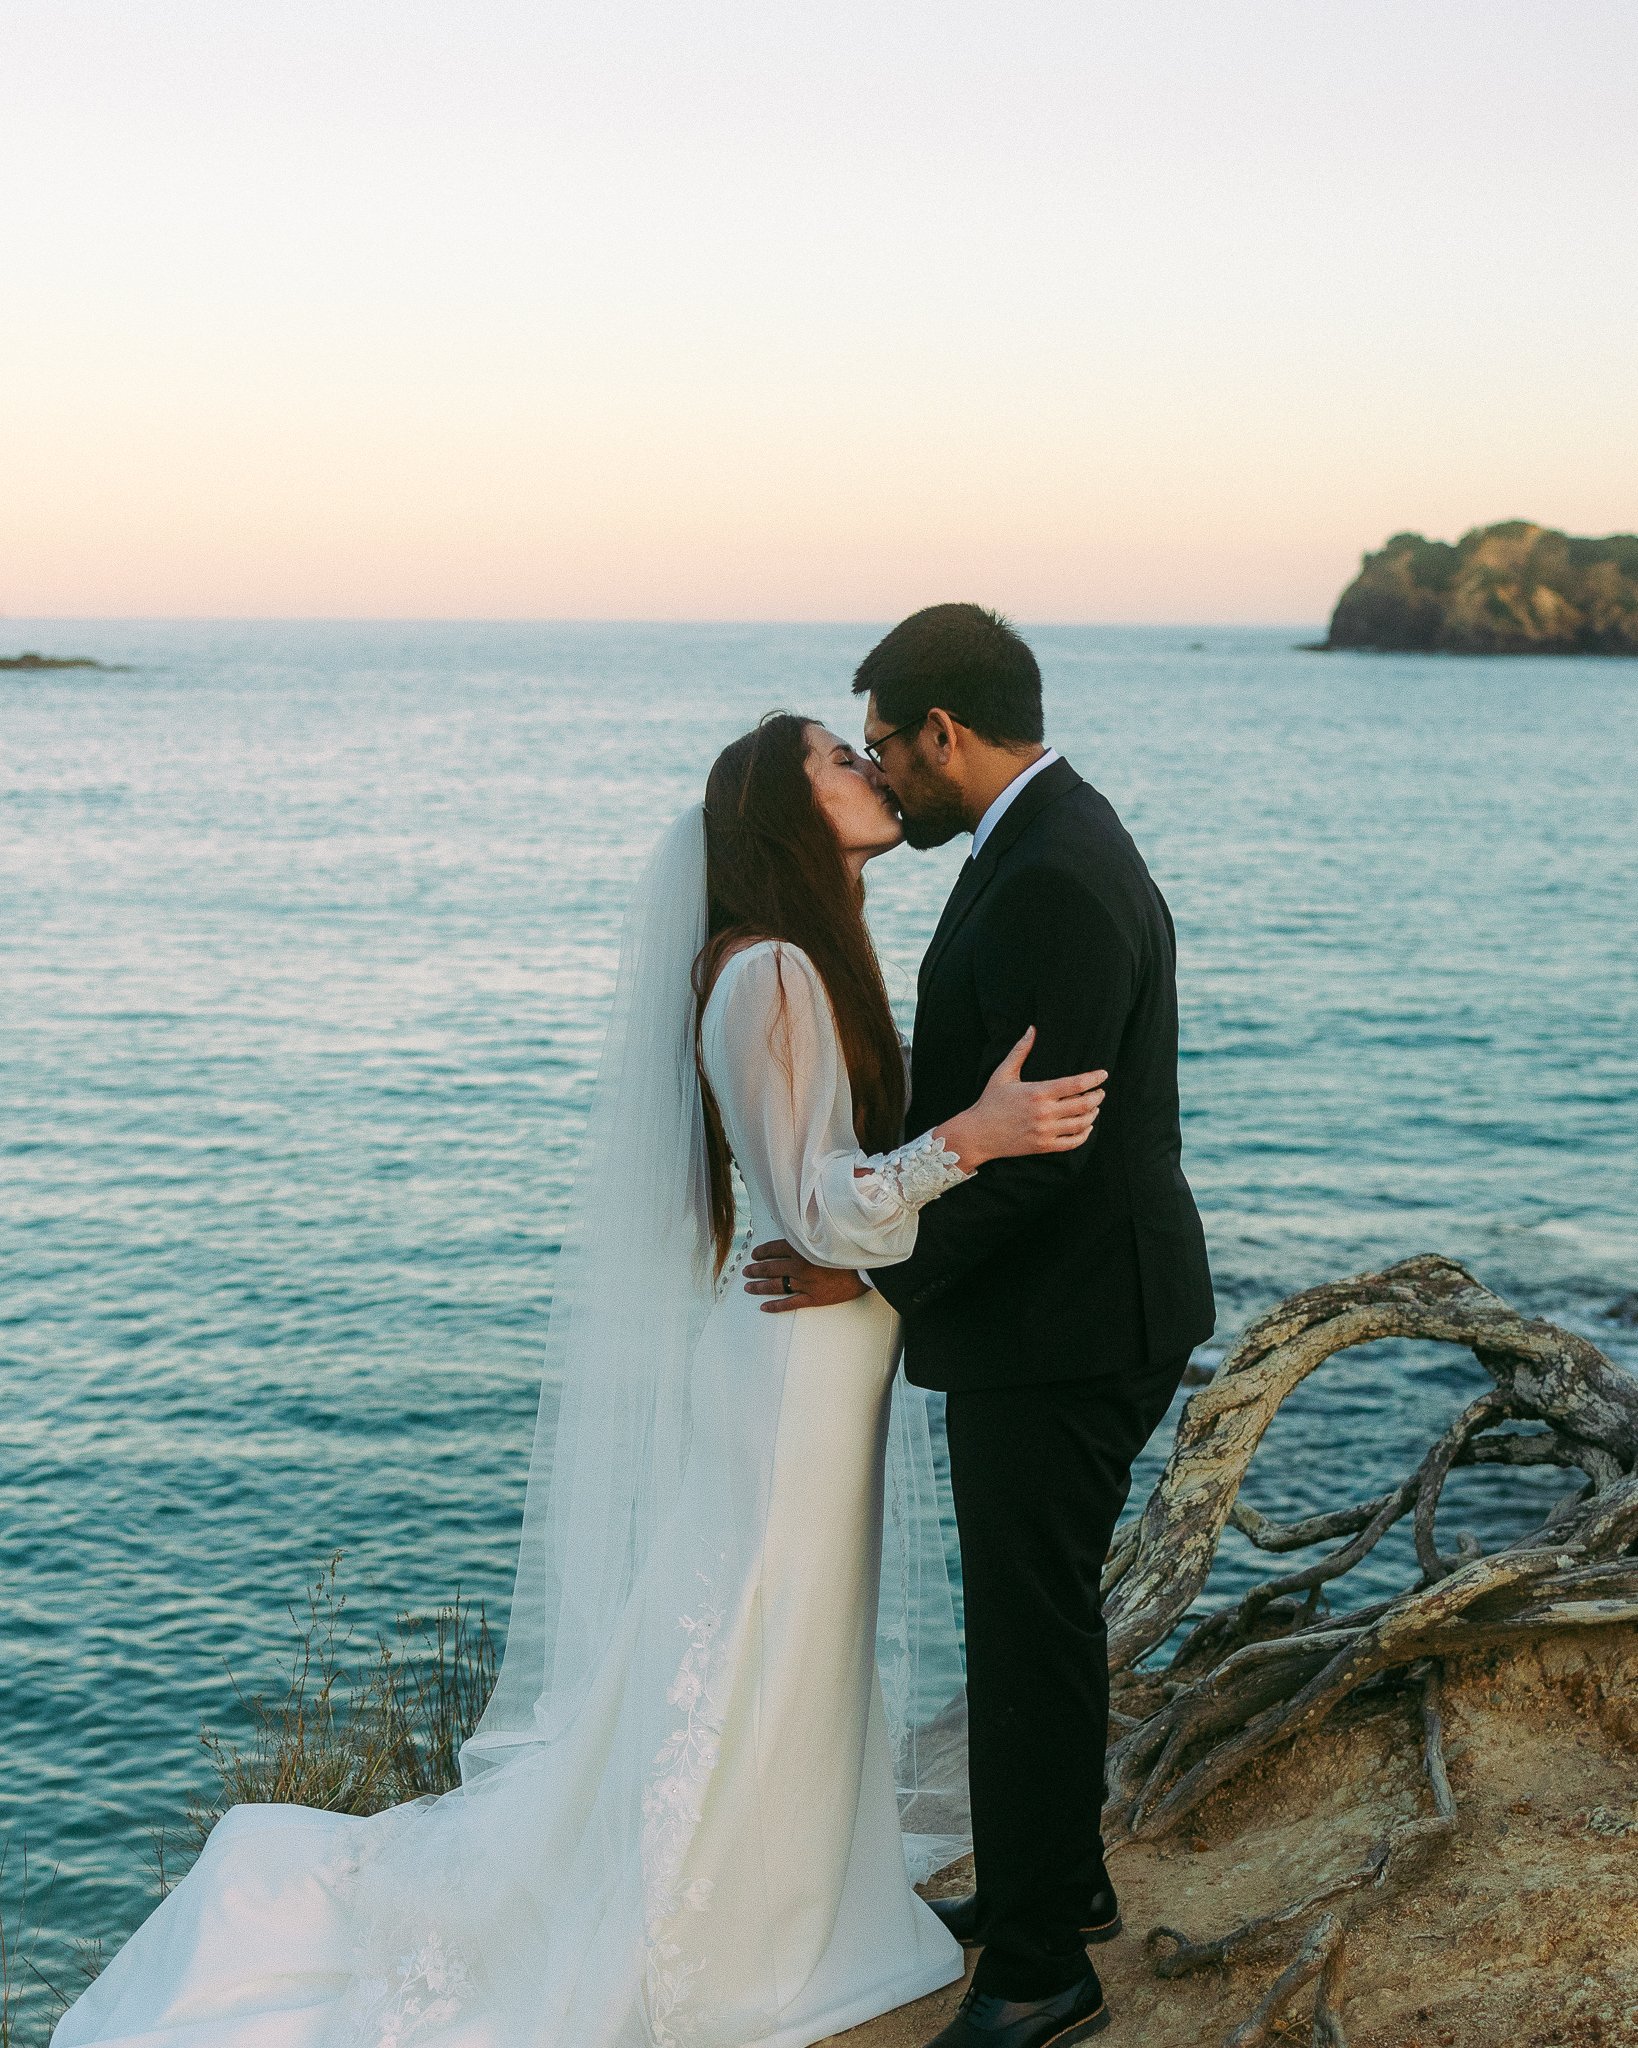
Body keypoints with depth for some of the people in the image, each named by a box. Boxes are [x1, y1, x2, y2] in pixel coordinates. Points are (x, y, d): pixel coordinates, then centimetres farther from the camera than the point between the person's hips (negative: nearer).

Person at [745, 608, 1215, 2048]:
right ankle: (1058, 1882, 38)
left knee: (1033, 1624, 1)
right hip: (1059, 1303, 10)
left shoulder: (1056, 879, -23)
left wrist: (877, 1270, -19)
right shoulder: (1044, 843, 10)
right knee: (1034, 1607, 21)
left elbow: (1040, 1138, -26)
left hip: (1065, 1325, -10)